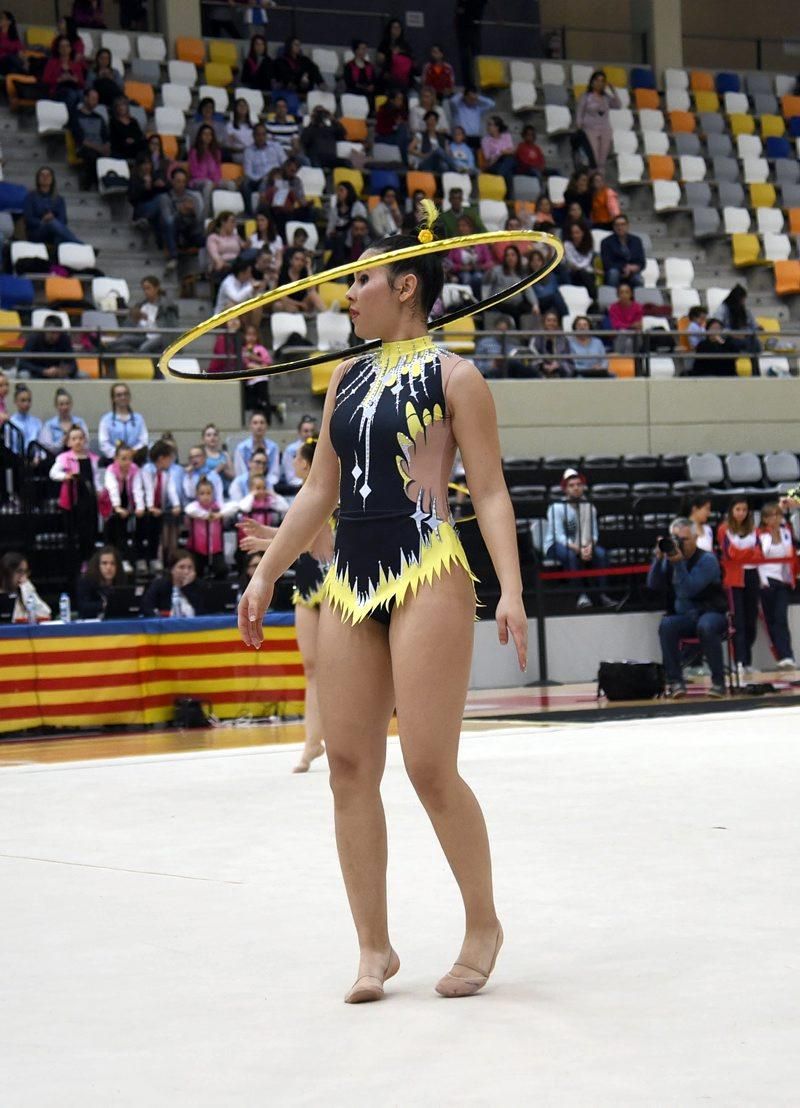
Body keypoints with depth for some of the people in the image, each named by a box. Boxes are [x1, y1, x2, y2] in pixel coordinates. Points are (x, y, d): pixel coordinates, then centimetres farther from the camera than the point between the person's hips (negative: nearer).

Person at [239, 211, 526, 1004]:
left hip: (426, 574, -6)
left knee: (430, 766, -8)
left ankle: (483, 925, 11)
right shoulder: (346, 381, 18)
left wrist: (510, 588, -15)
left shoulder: (452, 377, 0)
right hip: (349, 581, 7)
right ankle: (373, 946, 9)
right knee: (349, 766, 2)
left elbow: (489, 492, -4)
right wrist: (266, 575, 16)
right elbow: (319, 493, 21)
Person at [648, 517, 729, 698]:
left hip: (710, 614, -4)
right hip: (683, 618, 4)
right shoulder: (669, 558, 6)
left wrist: (679, 563, -28)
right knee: (666, 625, -30)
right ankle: (675, 680, -26)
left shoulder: (707, 560, -9)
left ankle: (718, 681, -27)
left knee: (706, 626, -39)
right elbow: (653, 585, -4)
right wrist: (658, 558, -13)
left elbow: (688, 590, -22)